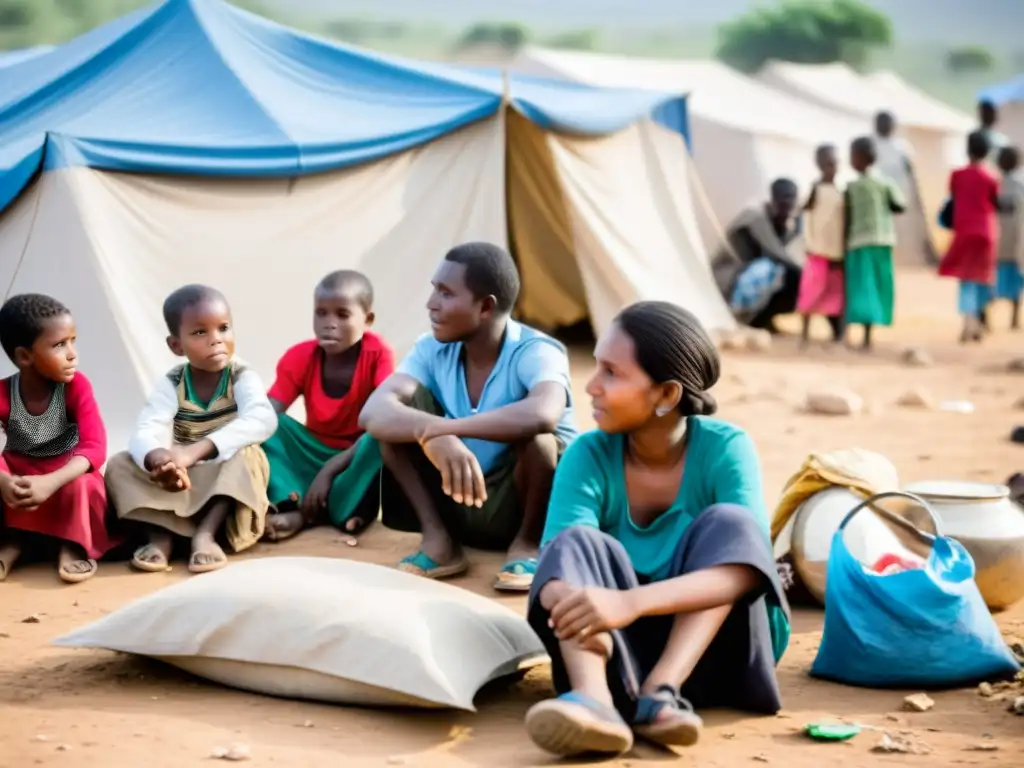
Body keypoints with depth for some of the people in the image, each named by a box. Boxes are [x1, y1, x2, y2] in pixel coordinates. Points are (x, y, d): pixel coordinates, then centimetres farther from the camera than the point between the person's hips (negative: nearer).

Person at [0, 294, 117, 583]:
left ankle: (74, 546, -12)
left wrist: (50, 482, -44)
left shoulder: (76, 386, -19)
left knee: (84, 485, -35)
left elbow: (95, 447, -28)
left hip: (66, 473, -2)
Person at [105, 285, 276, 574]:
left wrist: (195, 450, -46)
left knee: (246, 455, -32)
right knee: (119, 465, -17)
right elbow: (146, 431, -23)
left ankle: (206, 531, -32)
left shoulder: (242, 377, -13)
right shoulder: (171, 384, -7)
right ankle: (162, 533, -26)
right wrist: (157, 459, -50)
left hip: (229, 482, -2)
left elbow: (263, 420, -35)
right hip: (182, 484, 2)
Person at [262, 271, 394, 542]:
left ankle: (305, 511, -32)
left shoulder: (378, 354, -17)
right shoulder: (300, 357, -8)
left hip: (358, 458, -3)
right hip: (315, 456, 3)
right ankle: (295, 505, -35)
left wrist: (330, 469, -31)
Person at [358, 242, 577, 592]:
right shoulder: (432, 350, -7)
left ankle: (527, 542, -11)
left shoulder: (535, 352, -21)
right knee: (400, 408, -15)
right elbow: (373, 412, -25)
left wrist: (435, 428, -43)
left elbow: (543, 414, -46)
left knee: (532, 428, -33)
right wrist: (434, 436, -46)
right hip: (458, 502, 4)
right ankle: (438, 539, -12)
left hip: (521, 506, -4)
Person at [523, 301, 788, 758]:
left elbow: (746, 567, -29)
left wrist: (631, 602, -46)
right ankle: (594, 699, -51)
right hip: (623, 651, 1)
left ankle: (659, 692, -41)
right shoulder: (588, 456, -8)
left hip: (712, 649, -1)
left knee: (727, 521, -24)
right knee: (577, 543, -24)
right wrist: (575, 605, -48)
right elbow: (561, 558, -23)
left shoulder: (725, 448, -14)